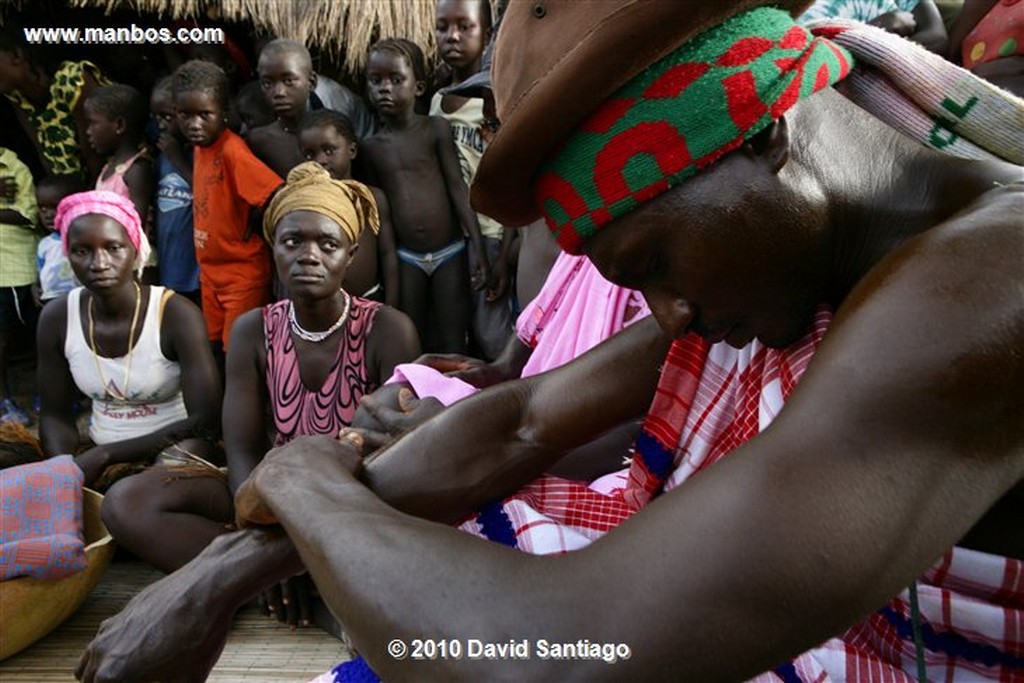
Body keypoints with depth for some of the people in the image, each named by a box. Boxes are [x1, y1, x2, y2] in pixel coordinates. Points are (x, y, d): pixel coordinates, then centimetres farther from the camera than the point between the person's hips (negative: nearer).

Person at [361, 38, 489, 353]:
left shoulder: (435, 129, -4)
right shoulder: (371, 146, 5)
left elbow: (457, 188, -7)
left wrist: (479, 250, -13)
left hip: (449, 252, -2)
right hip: (406, 258, 3)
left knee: (452, 344, 3)